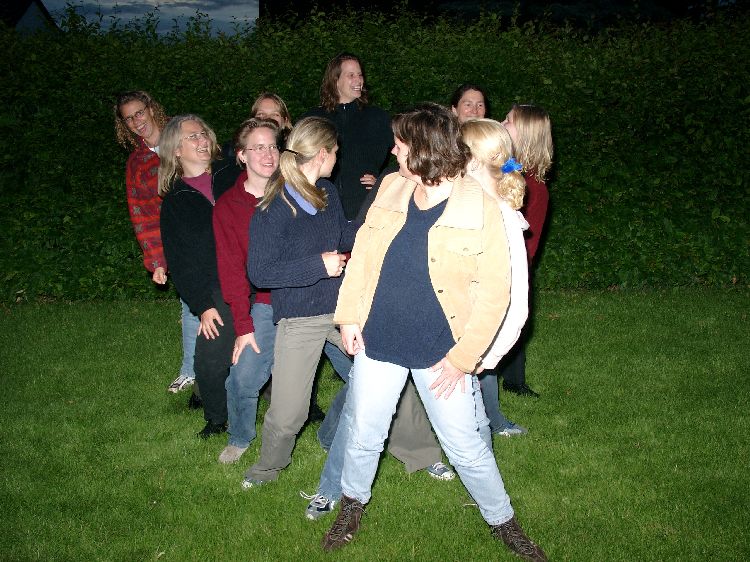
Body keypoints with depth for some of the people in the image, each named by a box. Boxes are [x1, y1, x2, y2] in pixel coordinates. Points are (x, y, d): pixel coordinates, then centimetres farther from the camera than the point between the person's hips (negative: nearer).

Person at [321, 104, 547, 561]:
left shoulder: (480, 209, -14)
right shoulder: (391, 189, -1)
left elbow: (494, 293, -13)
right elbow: (363, 254, 7)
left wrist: (463, 356, -15)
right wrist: (349, 316, 2)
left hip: (441, 352, -4)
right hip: (377, 342, 4)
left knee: (468, 447, 7)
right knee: (364, 436, 17)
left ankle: (503, 521, 32)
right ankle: (354, 503, 45)